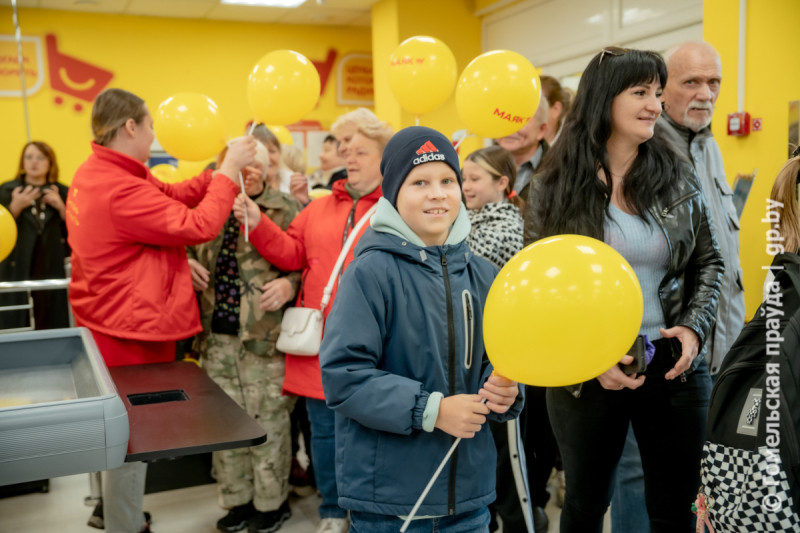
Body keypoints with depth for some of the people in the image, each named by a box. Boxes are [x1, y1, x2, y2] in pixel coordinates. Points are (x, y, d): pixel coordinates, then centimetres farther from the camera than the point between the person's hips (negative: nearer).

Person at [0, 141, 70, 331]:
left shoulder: (62, 193, 8)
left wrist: (61, 208, -11)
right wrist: (16, 207, -16)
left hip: (53, 274, 1)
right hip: (18, 273, 0)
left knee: (52, 330, -1)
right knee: (16, 331, -2)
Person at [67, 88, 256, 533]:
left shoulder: (94, 175, 9)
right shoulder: (121, 190, -25)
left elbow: (171, 195, 7)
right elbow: (199, 226, -23)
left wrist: (223, 171, 1)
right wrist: (229, 171, -13)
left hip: (106, 324, 11)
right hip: (131, 332, -11)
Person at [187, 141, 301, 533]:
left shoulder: (286, 210, -2)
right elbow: (185, 247, 23)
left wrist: (290, 283, -22)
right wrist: (187, 263, 1)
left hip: (264, 338, -4)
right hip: (216, 337, 5)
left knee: (267, 422, 4)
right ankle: (238, 500, 31)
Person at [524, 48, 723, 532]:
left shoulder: (679, 179, 2)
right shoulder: (555, 189, -6)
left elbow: (709, 262, 10)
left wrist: (695, 327, -6)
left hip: (675, 367, 2)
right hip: (586, 374, -1)